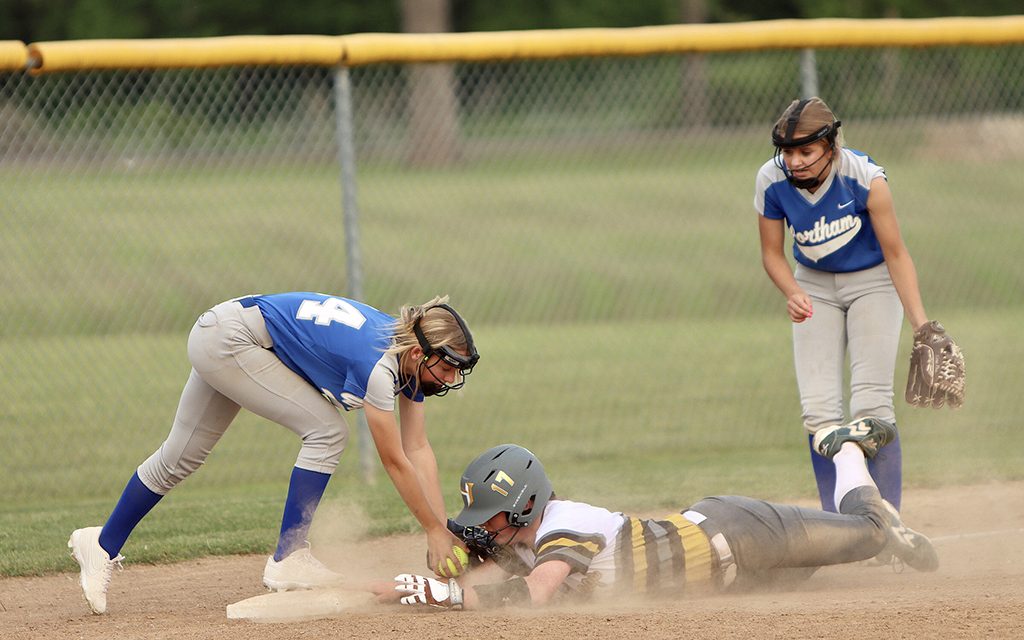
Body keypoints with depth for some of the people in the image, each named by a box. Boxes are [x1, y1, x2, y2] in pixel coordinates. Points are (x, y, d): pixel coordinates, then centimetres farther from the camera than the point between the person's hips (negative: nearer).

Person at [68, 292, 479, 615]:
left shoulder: (413, 359, -4)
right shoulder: (380, 365, -30)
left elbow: (418, 450, -1)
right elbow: (394, 462, -23)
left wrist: (444, 529, -6)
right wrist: (434, 531, -16)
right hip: (227, 340, -9)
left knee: (181, 457, 15)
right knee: (326, 432, -16)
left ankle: (103, 545, 27)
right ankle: (288, 560, -10)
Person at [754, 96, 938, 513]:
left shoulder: (865, 178, -28)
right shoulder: (771, 181, -20)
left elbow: (895, 254, -20)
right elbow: (772, 253, -6)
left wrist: (921, 323, -29)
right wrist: (792, 293, -27)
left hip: (872, 281, -3)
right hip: (814, 286, 3)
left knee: (871, 405, -14)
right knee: (818, 411, -6)